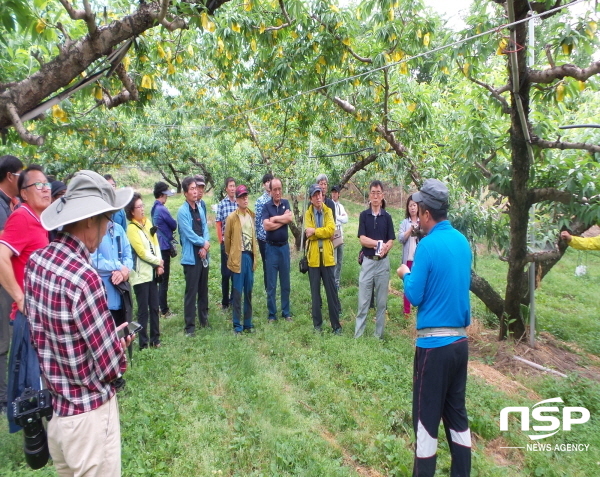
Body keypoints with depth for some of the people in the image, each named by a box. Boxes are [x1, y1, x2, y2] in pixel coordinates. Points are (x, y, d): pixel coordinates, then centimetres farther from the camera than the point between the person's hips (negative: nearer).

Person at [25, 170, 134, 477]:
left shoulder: (36, 262, -4)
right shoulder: (83, 278, -29)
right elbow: (111, 367, -21)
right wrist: (120, 346, -1)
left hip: (55, 402, 8)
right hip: (89, 410, -7)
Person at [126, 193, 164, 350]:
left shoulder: (147, 222, 9)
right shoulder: (131, 228, -11)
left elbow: (155, 244, 7)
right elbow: (142, 252, -14)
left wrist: (159, 265, -3)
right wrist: (158, 262, -3)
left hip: (152, 272, 6)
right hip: (140, 274, -6)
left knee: (154, 307, 11)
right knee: (143, 310, 0)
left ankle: (155, 339, 23)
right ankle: (143, 343, 10)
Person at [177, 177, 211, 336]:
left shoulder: (200, 209, 11)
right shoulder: (182, 211, -9)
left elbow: (205, 229, 8)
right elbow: (189, 234, -13)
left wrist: (205, 246, -8)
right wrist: (204, 243, -3)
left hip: (203, 255, 6)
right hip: (191, 257, -6)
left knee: (203, 289, 15)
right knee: (191, 292, -2)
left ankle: (204, 319, 29)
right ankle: (189, 326, 7)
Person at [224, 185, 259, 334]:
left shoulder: (251, 215, 9)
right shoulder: (232, 217, -7)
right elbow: (227, 238, 1)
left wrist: (255, 253, 13)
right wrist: (230, 255, 9)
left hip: (250, 256, 5)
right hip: (239, 257, -5)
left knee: (249, 291, 12)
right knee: (237, 292, 1)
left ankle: (248, 323, 23)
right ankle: (237, 325, 11)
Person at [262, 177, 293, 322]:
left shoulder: (285, 203, 6)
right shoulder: (266, 206, -2)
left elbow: (290, 217, -12)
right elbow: (266, 226, -16)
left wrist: (274, 219, -11)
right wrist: (283, 220, -11)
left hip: (284, 246, 3)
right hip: (271, 247, -2)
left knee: (285, 282, 10)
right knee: (271, 284, 3)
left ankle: (286, 312, 21)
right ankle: (272, 314, 13)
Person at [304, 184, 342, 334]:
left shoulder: (328, 211, 5)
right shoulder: (308, 213, 4)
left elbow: (331, 229, -11)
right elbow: (309, 234, -10)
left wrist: (315, 231, -13)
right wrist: (323, 232, -11)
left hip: (327, 257, 0)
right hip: (313, 257, 0)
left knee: (332, 292, 4)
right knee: (315, 292, 8)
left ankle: (336, 325, 13)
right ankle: (317, 324, 21)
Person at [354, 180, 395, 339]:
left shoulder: (387, 217, 5)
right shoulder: (363, 215, 2)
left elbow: (391, 241, 1)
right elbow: (362, 239, -7)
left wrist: (385, 247, -19)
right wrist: (380, 243, -17)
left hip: (383, 262, 1)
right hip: (368, 261, -1)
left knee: (381, 302, 8)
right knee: (363, 302, 2)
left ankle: (379, 335, 19)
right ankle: (358, 335, 8)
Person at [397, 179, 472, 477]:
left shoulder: (429, 244, -16)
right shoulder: (462, 241, 5)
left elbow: (415, 296, -13)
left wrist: (406, 274, 4)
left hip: (434, 343, -7)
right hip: (460, 340, 7)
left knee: (426, 417, 5)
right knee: (457, 413, 18)